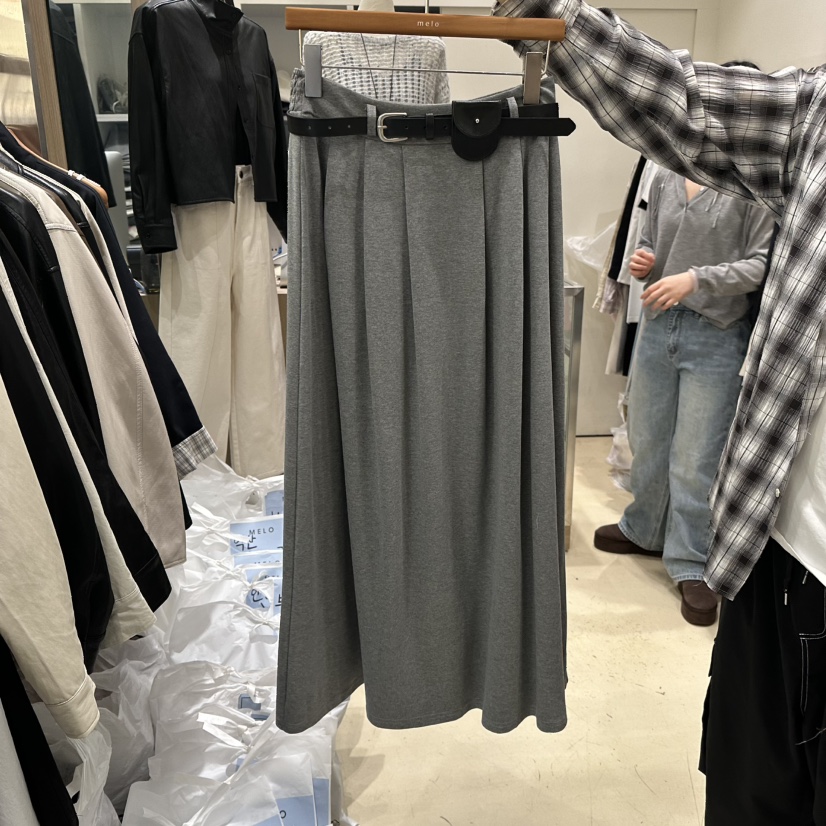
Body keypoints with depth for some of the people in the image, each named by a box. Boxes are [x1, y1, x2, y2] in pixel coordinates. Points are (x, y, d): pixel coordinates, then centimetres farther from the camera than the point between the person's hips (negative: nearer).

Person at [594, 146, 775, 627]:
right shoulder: (665, 180, 9)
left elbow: (763, 263, -10)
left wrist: (697, 278, -21)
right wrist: (643, 263, -2)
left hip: (718, 338, -5)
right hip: (658, 327, 5)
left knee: (696, 458, -1)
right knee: (647, 442, 16)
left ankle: (691, 566, 15)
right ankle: (644, 531, 37)